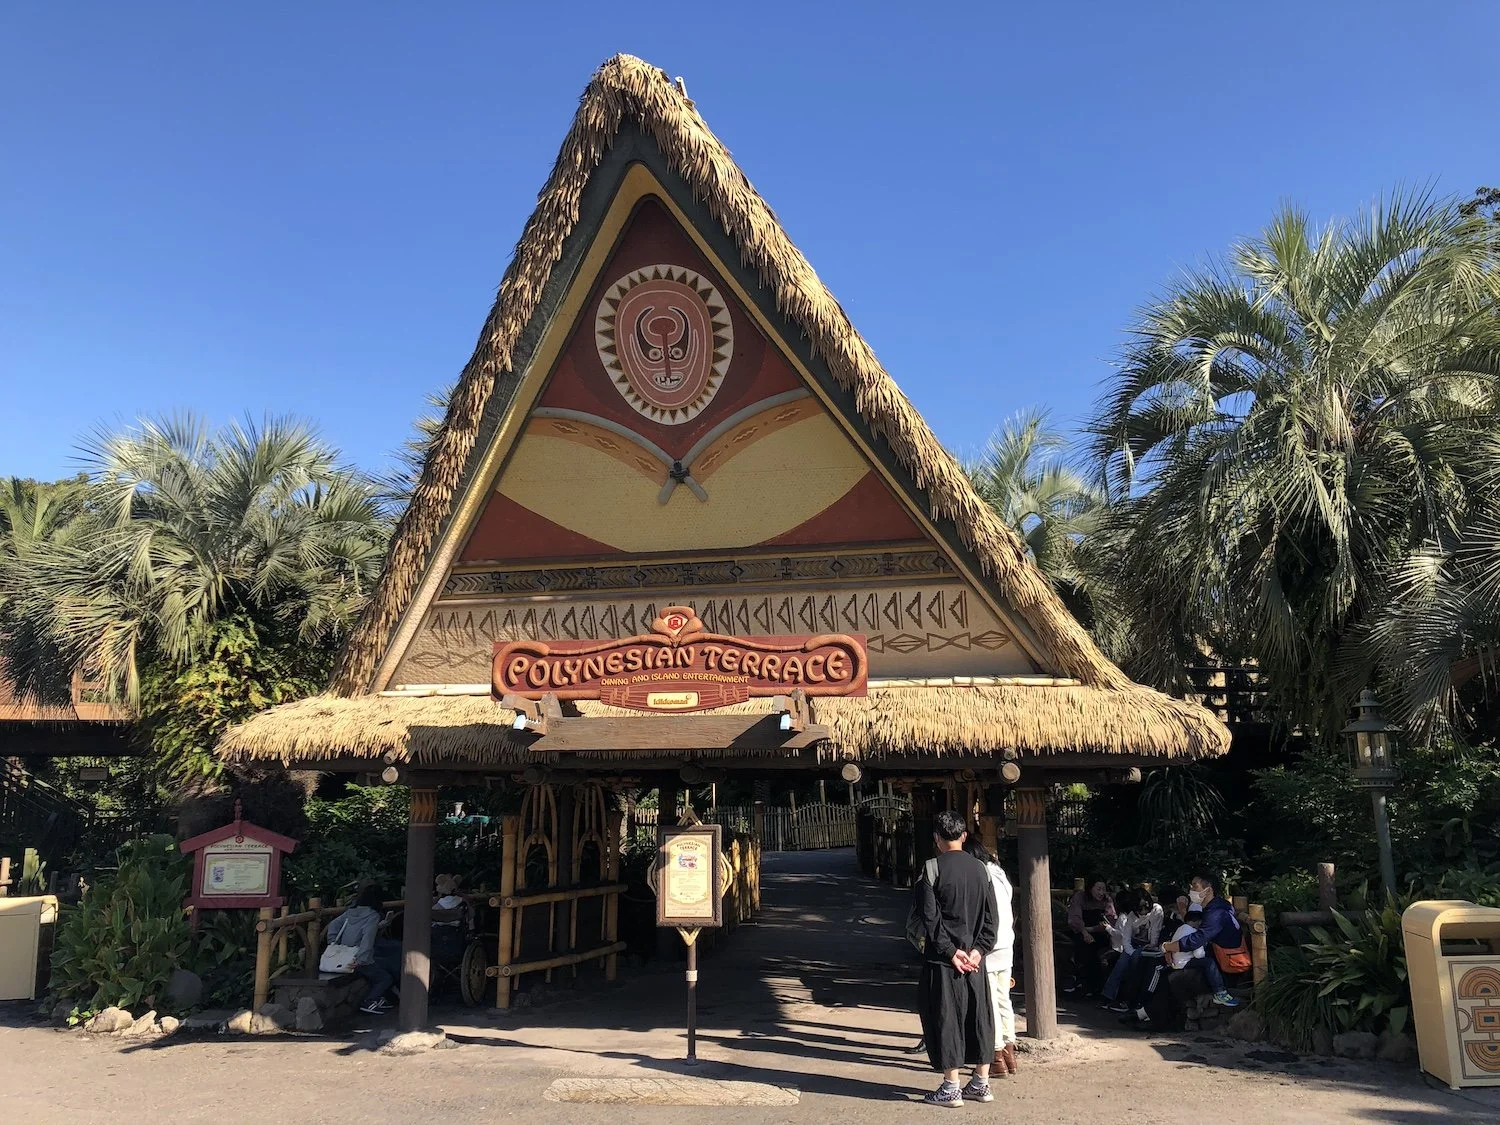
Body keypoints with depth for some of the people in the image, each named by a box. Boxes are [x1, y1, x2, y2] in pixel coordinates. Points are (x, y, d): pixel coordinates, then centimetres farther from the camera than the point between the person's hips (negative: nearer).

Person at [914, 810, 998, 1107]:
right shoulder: (980, 868, 4)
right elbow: (992, 915, 3)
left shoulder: (932, 869, -11)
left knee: (946, 1018, 3)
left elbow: (930, 916, -15)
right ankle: (981, 1083, 21)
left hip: (943, 959, -5)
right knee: (979, 1016, 13)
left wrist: (950, 951, -10)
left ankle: (951, 1088, 8)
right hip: (974, 958, 5)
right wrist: (979, 949, -2)